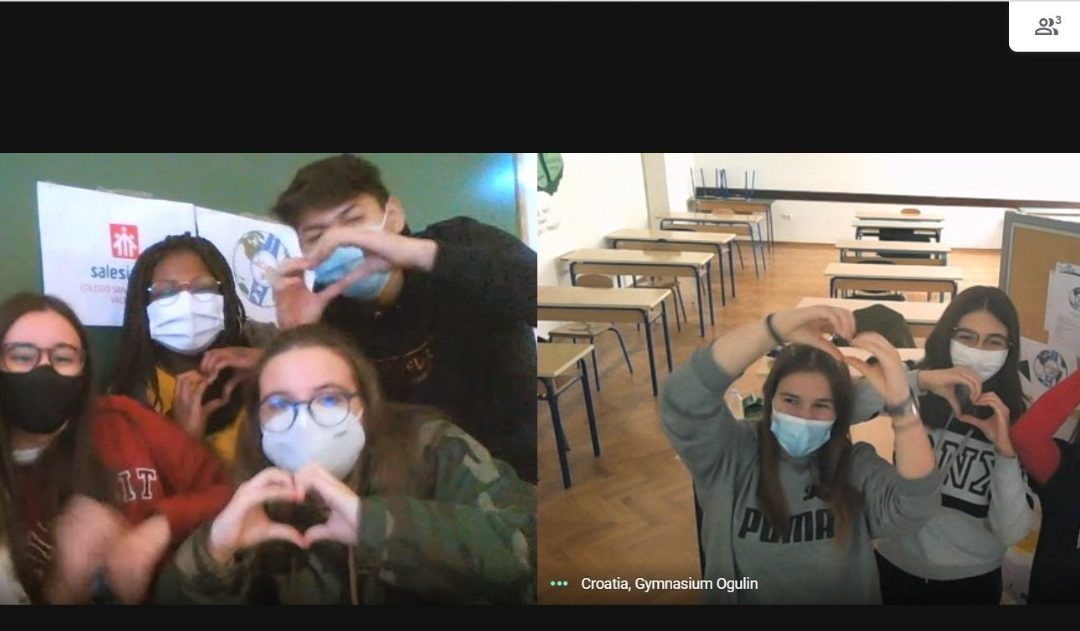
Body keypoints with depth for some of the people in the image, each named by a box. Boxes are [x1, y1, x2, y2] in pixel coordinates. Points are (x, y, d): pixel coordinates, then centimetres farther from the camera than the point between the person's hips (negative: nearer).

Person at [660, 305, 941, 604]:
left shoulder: (856, 465, -3)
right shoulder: (732, 454, -9)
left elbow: (915, 506, -20)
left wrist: (899, 399, -31)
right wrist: (778, 326, -33)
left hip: (843, 599, 0)